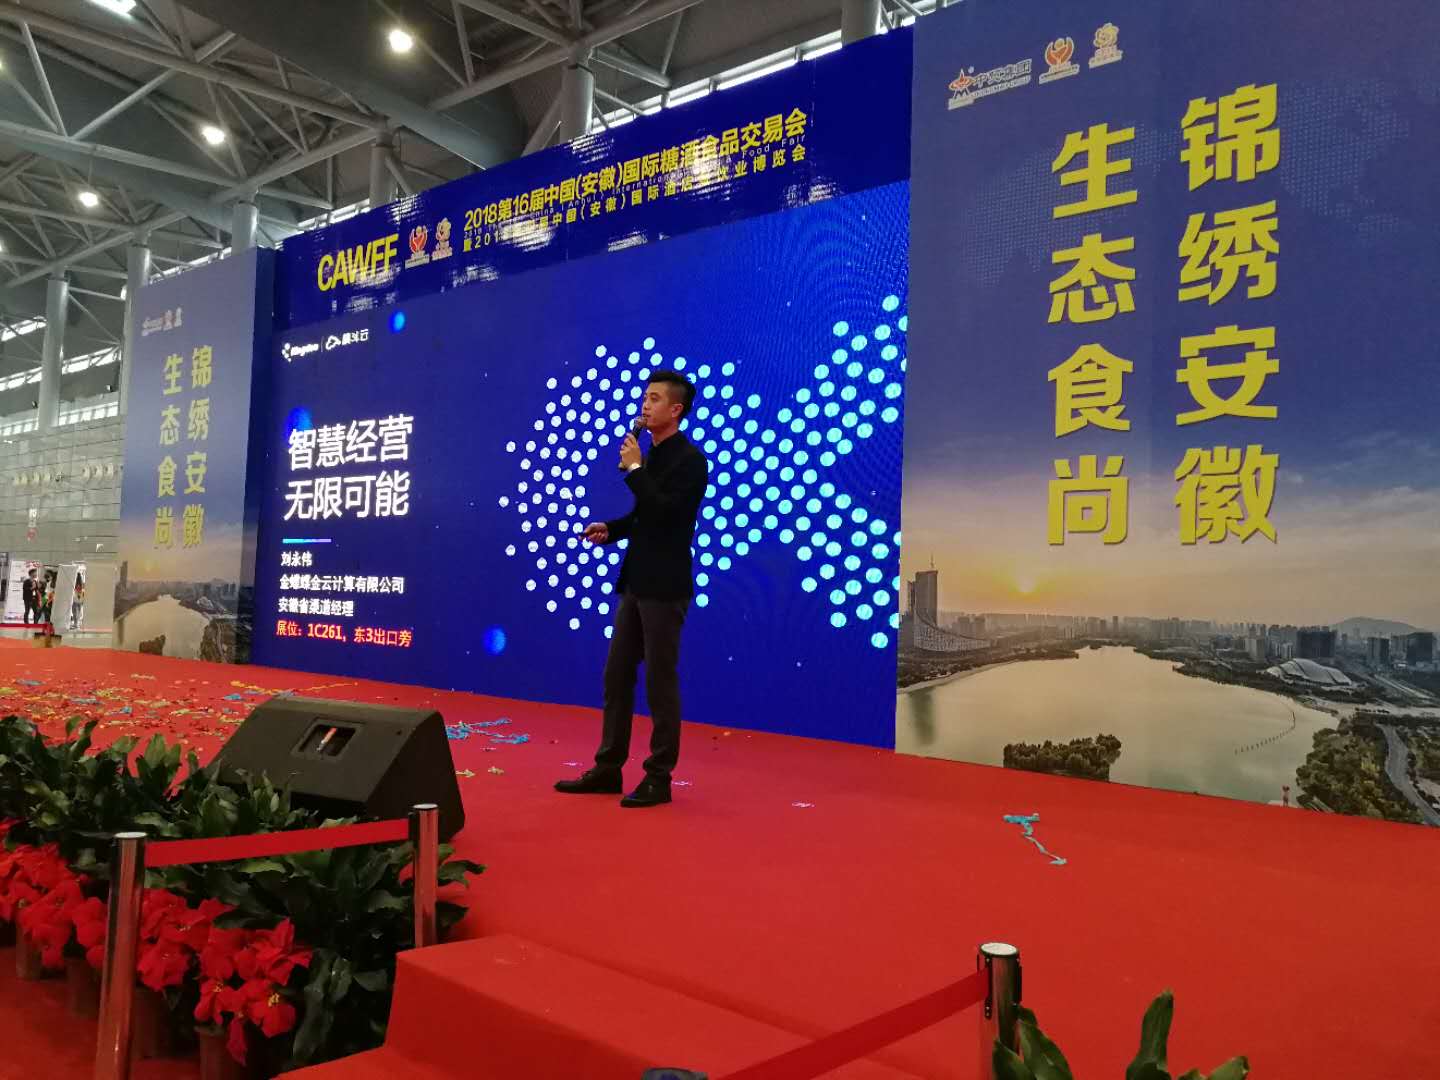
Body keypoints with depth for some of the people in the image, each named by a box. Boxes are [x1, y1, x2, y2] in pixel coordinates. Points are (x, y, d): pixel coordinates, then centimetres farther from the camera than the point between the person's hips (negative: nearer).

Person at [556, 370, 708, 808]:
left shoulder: (689, 459, -11)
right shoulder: (651, 455, 13)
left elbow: (665, 513, -22)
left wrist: (634, 469, -15)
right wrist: (610, 529, 6)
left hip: (664, 587, -8)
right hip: (635, 582, 9)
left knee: (660, 681, -1)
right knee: (616, 675, 12)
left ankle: (659, 777, 10)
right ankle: (608, 767, 22)